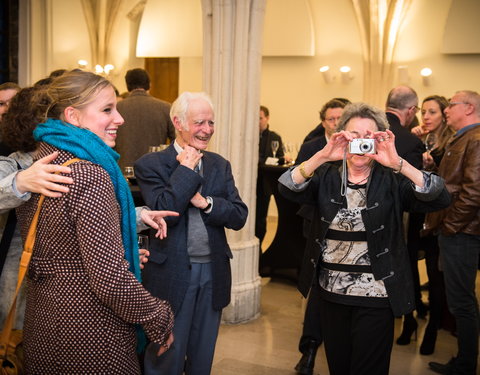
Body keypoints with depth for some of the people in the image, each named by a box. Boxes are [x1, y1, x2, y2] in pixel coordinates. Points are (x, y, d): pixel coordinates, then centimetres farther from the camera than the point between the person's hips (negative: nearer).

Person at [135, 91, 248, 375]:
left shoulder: (220, 165, 6)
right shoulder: (151, 164, -8)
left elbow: (239, 216, -1)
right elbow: (163, 212, -22)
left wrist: (205, 202, -17)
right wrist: (187, 168, -16)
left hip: (213, 272, 5)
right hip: (172, 274, -4)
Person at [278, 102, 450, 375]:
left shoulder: (391, 180, -6)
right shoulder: (327, 176, 0)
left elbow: (440, 198, -19)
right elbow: (288, 187, -15)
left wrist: (397, 163, -30)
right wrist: (322, 156, -27)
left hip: (376, 294, -2)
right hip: (331, 291, 2)